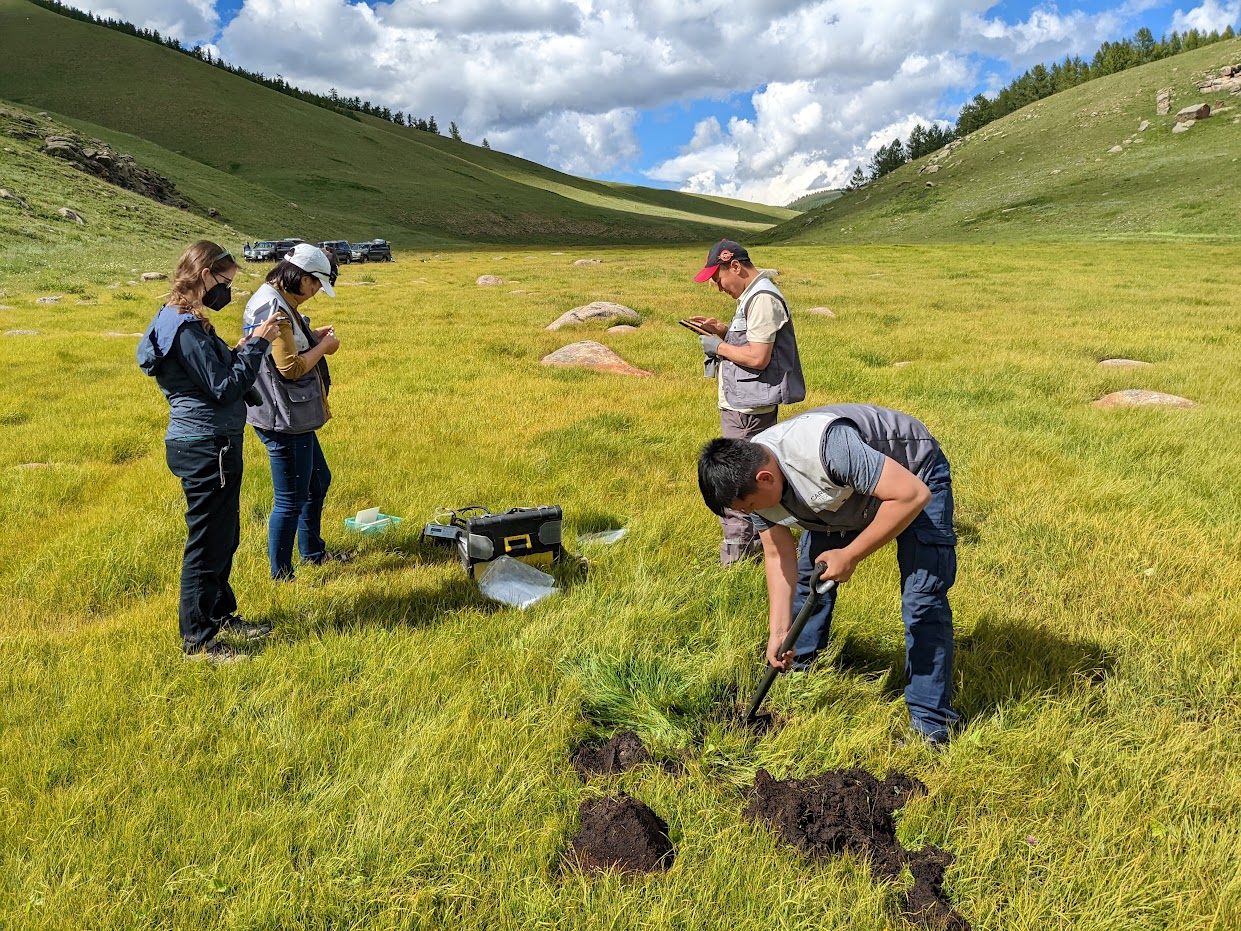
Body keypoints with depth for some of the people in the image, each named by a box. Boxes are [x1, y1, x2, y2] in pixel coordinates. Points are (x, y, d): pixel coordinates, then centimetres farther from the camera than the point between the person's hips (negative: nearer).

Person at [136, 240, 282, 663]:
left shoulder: (185, 321, 13)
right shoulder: (186, 327, -20)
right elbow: (224, 389, -20)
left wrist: (238, 351, 6)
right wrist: (255, 346, -13)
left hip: (211, 445, 11)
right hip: (206, 449, -11)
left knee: (225, 537, 21)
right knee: (206, 544, -1)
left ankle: (221, 615, 36)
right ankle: (197, 640, 11)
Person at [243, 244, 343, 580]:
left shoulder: (277, 301, 11)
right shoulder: (273, 309, -22)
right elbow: (291, 368, -24)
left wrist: (313, 336, 8)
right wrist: (323, 347, -10)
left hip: (294, 417, 11)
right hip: (284, 420, -11)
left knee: (318, 481, 24)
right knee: (291, 500, -1)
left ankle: (313, 552, 41)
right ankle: (281, 576, 12)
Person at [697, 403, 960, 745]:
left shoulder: (824, 447, -43)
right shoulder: (748, 478, -18)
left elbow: (912, 495, -39)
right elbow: (779, 556, -8)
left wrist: (850, 555, -34)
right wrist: (779, 632, -12)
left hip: (914, 477, -7)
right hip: (847, 491, 7)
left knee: (922, 599, -14)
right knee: (808, 573, 9)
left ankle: (930, 724, -5)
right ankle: (798, 664, 31)